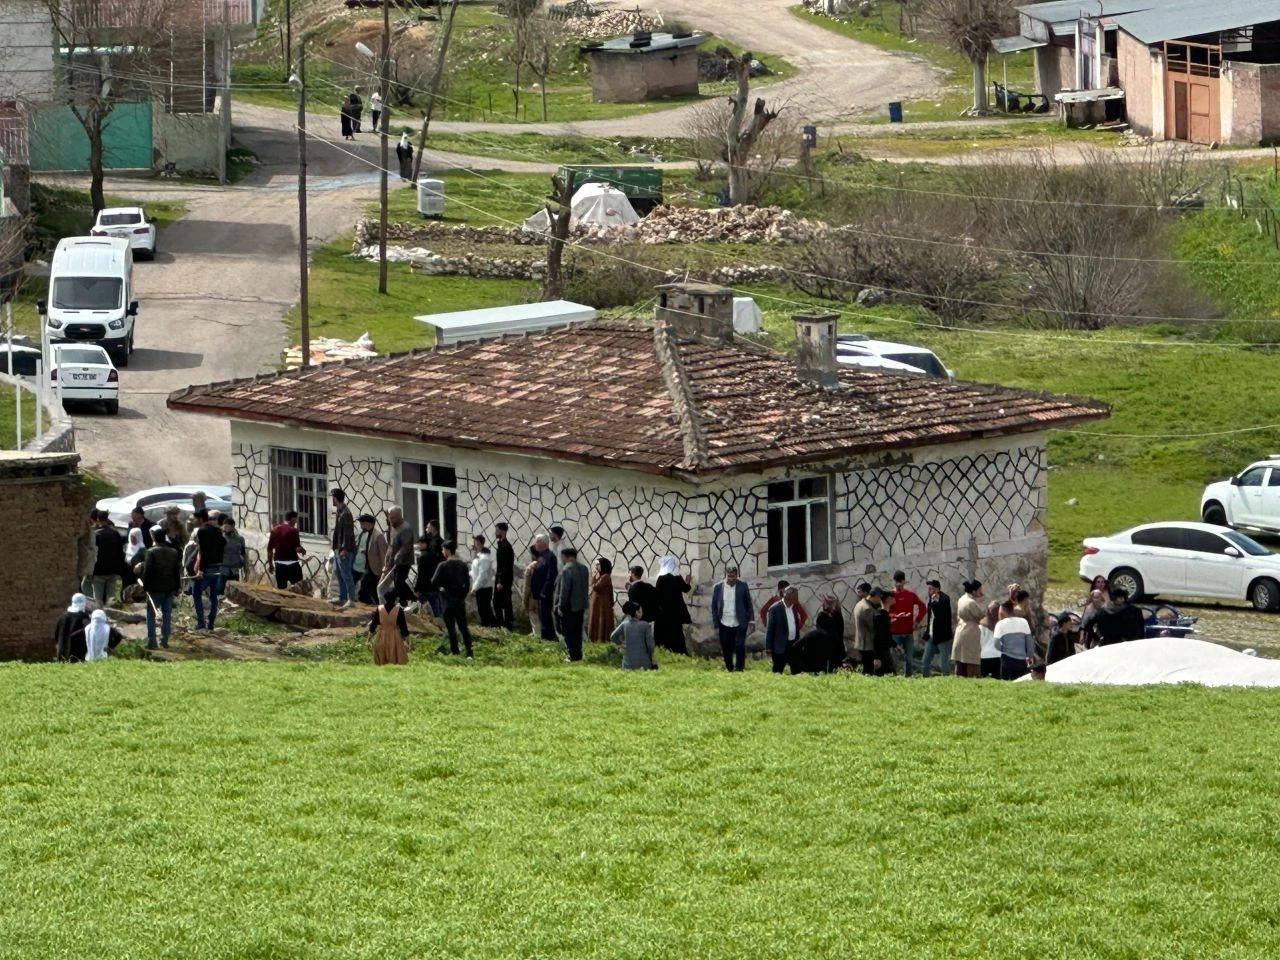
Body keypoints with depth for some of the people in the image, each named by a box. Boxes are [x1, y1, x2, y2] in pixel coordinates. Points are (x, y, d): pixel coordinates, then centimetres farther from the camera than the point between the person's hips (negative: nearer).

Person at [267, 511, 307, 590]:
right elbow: (298, 548, -16)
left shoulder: (275, 530, 6)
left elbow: (269, 549, 8)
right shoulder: (293, 530, -10)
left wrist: (270, 564, 16)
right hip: (292, 563, -5)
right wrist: (303, 551, 7)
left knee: (281, 589, 8)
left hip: (279, 563, 5)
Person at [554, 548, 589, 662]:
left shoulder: (566, 570, -19)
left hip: (568, 606, -8)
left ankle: (574, 656, -1)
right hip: (580, 605, 8)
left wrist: (560, 606, -14)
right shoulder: (583, 569, 6)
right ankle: (578, 654, 21)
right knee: (577, 631, 16)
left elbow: (564, 590, -20)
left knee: (569, 631, 0)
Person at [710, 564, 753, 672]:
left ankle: (739, 670, -6)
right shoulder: (718, 587, 0)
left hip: (739, 624, -1)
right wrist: (716, 625, 1)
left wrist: (751, 619, -4)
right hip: (724, 625, 1)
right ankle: (730, 670, 21)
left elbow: (749, 604, 4)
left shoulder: (742, 586, -1)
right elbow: (714, 607, 4)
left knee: (740, 647, -13)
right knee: (726, 650, 5)